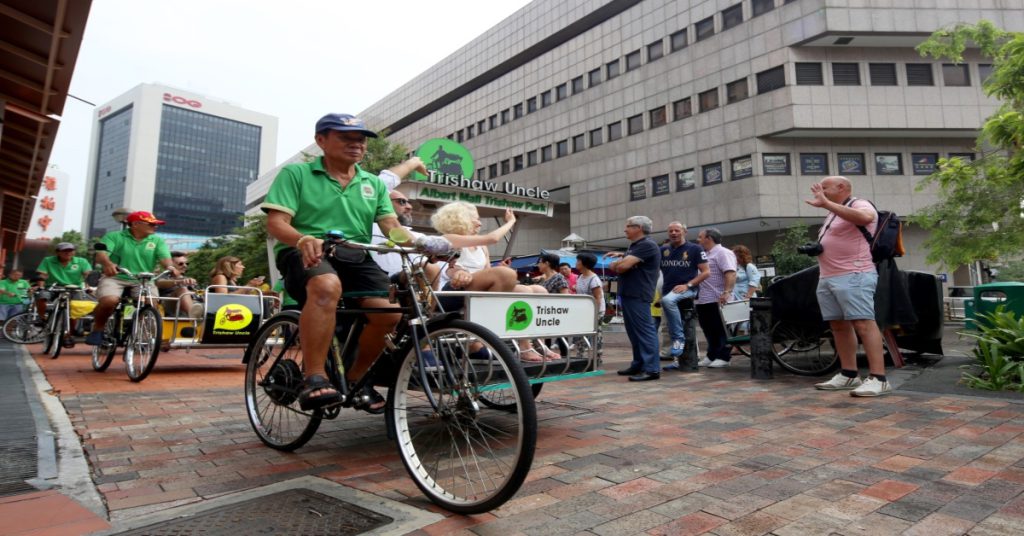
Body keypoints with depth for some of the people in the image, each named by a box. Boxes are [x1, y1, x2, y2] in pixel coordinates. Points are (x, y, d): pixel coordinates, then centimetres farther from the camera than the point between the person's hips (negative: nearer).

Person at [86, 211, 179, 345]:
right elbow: (101, 253, -11)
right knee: (109, 301, -30)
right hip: (115, 278, -2)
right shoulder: (114, 236, 3)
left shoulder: (158, 241, 9)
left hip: (144, 281, 2)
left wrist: (171, 267, -32)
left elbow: (164, 258, -7)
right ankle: (97, 328, 1)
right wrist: (108, 263, -36)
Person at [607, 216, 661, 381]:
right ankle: (638, 364, 23)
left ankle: (652, 369, -8)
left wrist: (614, 265, -1)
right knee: (633, 331, 14)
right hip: (627, 293, 10)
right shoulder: (634, 245, 19)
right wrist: (622, 256, 7)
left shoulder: (647, 245, -13)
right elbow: (625, 262, 25)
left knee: (645, 331, -9)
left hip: (638, 295, -10)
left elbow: (624, 265, -20)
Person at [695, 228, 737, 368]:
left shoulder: (722, 253, -8)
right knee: (709, 331, 13)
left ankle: (723, 357, 4)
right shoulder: (705, 254, 21)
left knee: (721, 331, -2)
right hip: (704, 301, 9)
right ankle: (712, 356, 21)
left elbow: (730, 274, -20)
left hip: (718, 301, -9)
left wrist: (726, 293, -31)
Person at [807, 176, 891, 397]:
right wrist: (815, 248, 16)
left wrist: (826, 203, -30)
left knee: (864, 324, -13)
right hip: (827, 278, 9)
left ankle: (878, 379, -14)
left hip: (853, 276, -9)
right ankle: (849, 375, 14)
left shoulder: (860, 204, -4)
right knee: (839, 326, 8)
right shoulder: (833, 214, 24)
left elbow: (865, 217, -29)